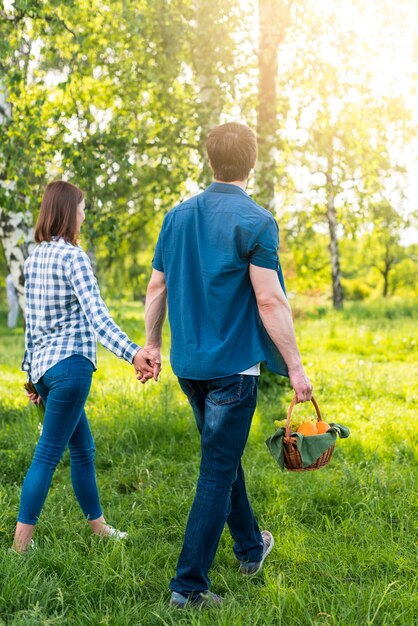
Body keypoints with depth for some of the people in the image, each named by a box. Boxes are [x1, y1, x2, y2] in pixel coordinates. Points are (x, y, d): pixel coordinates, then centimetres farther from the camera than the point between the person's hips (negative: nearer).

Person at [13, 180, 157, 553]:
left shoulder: (34, 257, 12)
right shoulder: (72, 256, -12)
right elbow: (96, 313, -24)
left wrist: (32, 372, 22)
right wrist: (132, 353, -35)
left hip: (43, 365, 9)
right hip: (70, 365, -9)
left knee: (83, 448, 17)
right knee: (48, 455, -4)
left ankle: (99, 528, 28)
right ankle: (21, 546, 0)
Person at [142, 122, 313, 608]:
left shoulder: (178, 216, 6)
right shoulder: (256, 222, -13)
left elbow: (156, 287, 10)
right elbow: (270, 301, -17)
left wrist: (152, 343, 21)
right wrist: (295, 367, -10)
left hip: (188, 363, 7)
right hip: (233, 364, -7)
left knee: (224, 457, 22)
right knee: (217, 472, 1)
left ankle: (250, 548, 40)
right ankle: (189, 585, 6)